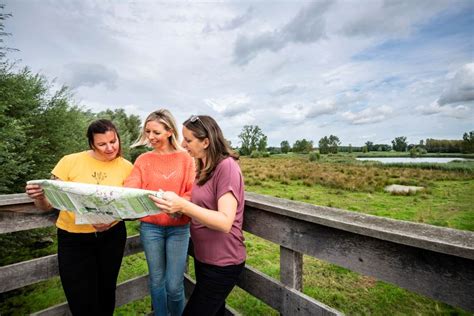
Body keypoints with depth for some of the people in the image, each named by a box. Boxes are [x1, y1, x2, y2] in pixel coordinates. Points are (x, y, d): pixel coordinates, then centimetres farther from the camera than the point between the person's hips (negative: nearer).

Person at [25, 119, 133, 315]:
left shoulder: (126, 167, -7)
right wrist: (38, 197, -26)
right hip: (73, 238, -1)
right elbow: (48, 205, -4)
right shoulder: (70, 162, -11)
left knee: (106, 293, 22)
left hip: (112, 236, 2)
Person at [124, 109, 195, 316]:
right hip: (150, 226, 2)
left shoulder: (185, 158, -3)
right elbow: (130, 190, -9)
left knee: (174, 285, 4)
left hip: (179, 227, -2)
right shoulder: (143, 160, 3)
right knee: (157, 281, 16)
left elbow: (192, 192, -8)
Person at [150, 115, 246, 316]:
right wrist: (177, 206, -6)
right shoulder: (204, 167, 5)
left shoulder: (226, 166, -22)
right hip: (203, 257, 8)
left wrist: (184, 205, -36)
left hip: (222, 263, -8)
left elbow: (225, 222, -27)